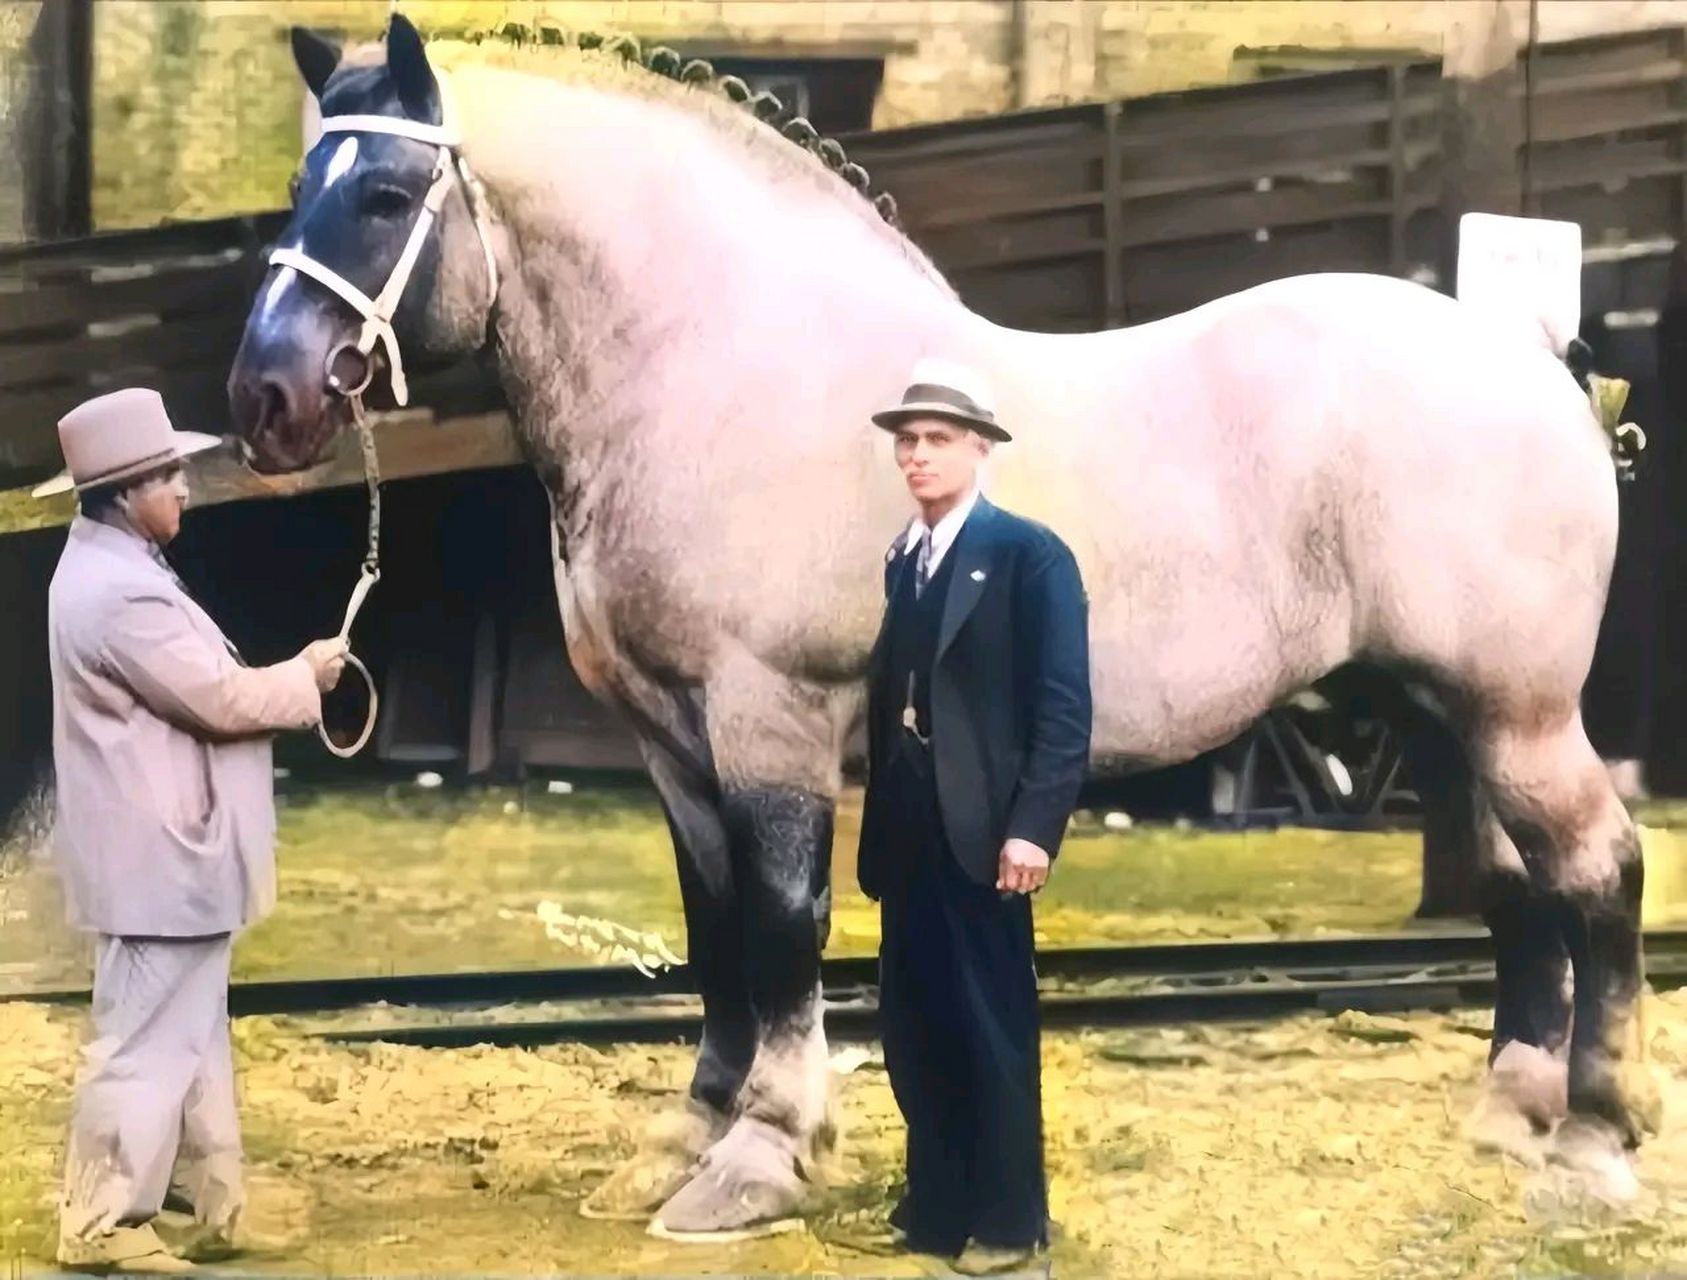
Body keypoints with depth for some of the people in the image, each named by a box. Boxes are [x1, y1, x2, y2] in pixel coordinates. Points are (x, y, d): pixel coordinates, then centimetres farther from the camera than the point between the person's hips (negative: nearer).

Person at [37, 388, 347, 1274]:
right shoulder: (121, 593, -24)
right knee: (148, 1042, -4)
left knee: (188, 1033, 18)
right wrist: (305, 677, -4)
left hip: (162, 850, 11)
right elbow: (220, 700, -20)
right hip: (156, 859, -11)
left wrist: (281, 681, 7)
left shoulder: (106, 569, 11)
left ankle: (209, 1198, 27)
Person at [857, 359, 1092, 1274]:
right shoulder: (899, 562, 13)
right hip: (908, 830, 6)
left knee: (992, 1025, 1)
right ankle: (935, 1204, 22)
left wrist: (1032, 826, -18)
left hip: (982, 828, -6)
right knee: (914, 1023, 11)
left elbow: (1063, 703, -11)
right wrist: (875, 817, 5)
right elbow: (888, 696, 11)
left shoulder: (1028, 554, -6)